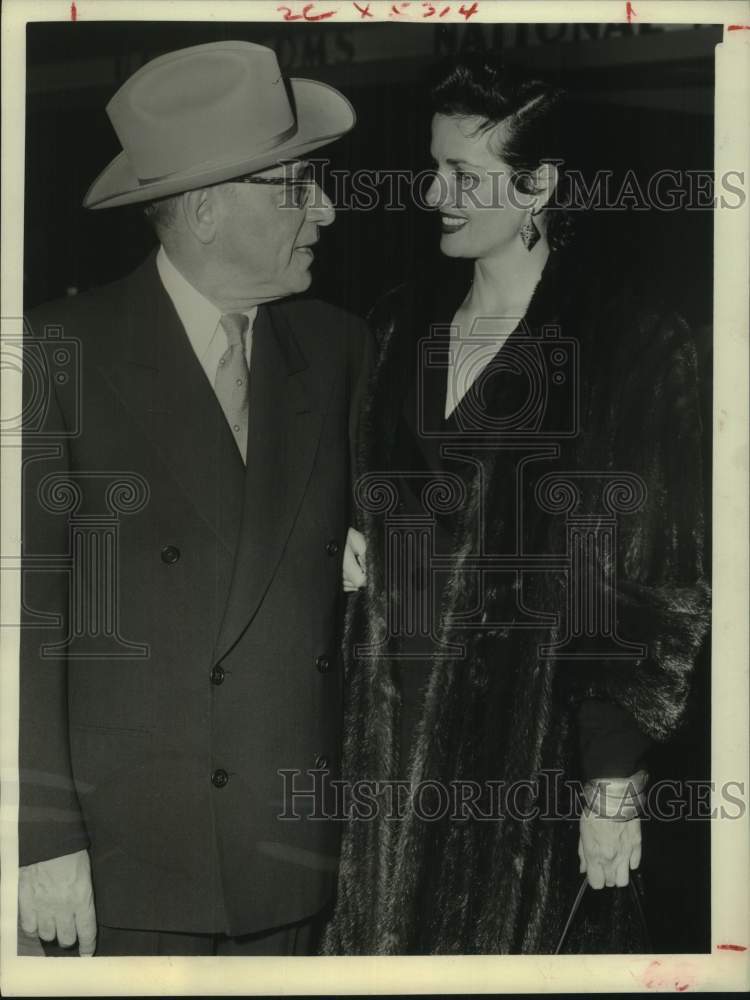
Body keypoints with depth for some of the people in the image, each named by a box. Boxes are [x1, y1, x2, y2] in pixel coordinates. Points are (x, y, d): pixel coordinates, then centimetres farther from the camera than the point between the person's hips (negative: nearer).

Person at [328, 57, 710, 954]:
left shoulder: (638, 347, -11)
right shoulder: (405, 320, 5)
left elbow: (664, 586, -10)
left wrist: (616, 782, -11)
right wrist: (355, 549, -4)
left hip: (537, 744, -4)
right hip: (394, 732, 5)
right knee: (391, 935, 15)